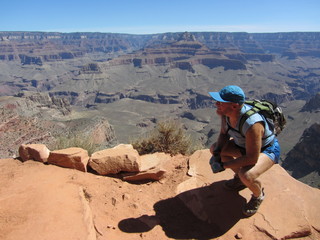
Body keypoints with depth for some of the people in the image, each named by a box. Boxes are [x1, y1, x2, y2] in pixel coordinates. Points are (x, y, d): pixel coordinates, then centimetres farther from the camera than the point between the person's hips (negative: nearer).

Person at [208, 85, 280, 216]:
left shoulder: (251, 124, -40)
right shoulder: (225, 112, -18)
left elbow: (252, 158, -34)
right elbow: (224, 134, -1)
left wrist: (224, 165, -28)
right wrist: (217, 153, -16)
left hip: (267, 149, -7)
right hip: (245, 144, 8)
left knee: (247, 175, -33)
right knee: (214, 148, -1)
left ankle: (258, 195, 5)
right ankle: (239, 177, 17)